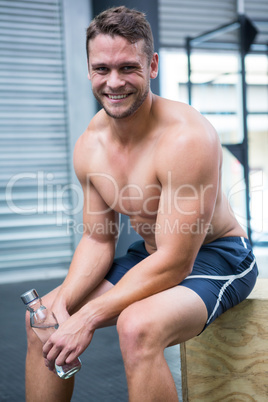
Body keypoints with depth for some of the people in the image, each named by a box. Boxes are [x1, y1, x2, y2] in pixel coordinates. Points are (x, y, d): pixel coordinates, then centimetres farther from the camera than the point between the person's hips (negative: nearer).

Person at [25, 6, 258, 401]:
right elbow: (97, 240, 3)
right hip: (151, 254, 7)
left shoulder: (187, 138, -28)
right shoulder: (90, 146, -5)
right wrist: (61, 304, -15)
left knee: (137, 326, -35)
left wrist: (88, 318, -27)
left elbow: (174, 264, -27)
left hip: (215, 258, -7)